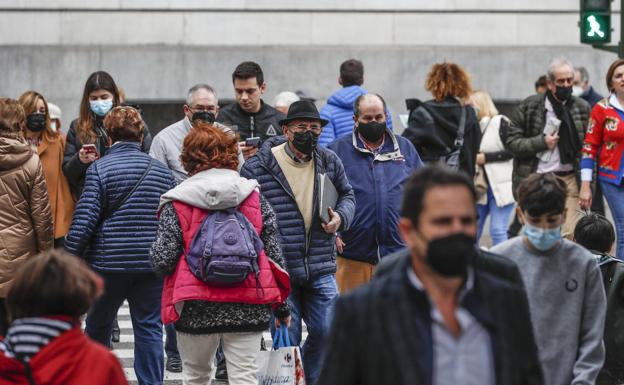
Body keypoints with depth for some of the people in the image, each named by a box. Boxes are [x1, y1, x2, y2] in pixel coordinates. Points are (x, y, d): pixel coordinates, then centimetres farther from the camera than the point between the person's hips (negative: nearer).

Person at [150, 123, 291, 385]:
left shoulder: (177, 204, -3)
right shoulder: (254, 197, 4)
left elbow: (162, 260, -9)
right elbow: (274, 254, 4)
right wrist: (282, 307, 11)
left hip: (196, 310, -1)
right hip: (248, 310, 1)